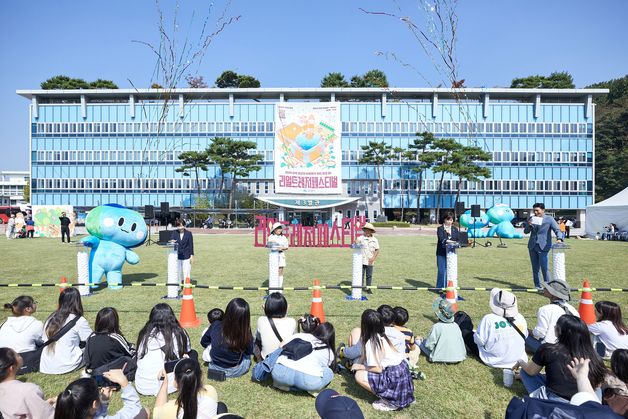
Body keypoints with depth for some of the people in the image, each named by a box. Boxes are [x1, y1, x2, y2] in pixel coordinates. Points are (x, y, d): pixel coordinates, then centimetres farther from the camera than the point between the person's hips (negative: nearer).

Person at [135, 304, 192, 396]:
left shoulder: (144, 334, -2)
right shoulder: (179, 333, -8)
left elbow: (138, 358, 11)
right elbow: (187, 351, 9)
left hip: (142, 387, 4)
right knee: (193, 353, 14)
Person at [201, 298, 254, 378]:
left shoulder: (216, 326, -24)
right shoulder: (247, 335, -29)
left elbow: (204, 342, -2)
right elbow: (249, 352, -5)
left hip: (215, 367, 2)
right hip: (236, 372, -1)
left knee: (206, 330, 15)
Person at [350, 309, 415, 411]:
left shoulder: (370, 342, -16)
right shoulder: (381, 336, 9)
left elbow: (377, 369, -17)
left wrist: (360, 366, -4)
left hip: (394, 377, -9)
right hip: (402, 370, 9)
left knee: (359, 376, -6)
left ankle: (389, 401, -3)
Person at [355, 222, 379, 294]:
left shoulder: (375, 240, 5)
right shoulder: (361, 238, -1)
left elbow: (377, 250, 6)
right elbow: (357, 240, -20)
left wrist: (373, 258, -6)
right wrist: (356, 242, -44)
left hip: (370, 261, 2)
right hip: (361, 260, -2)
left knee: (369, 275, 8)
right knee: (361, 274, 3)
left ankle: (368, 288, 19)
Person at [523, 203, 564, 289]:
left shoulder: (549, 219, -2)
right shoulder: (531, 219, 10)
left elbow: (557, 230, -10)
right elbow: (526, 231, 12)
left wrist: (559, 238, -30)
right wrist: (528, 225, -10)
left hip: (543, 246, -4)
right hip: (532, 246, 5)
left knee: (544, 267, -12)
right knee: (535, 268, 8)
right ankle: (537, 286, 16)